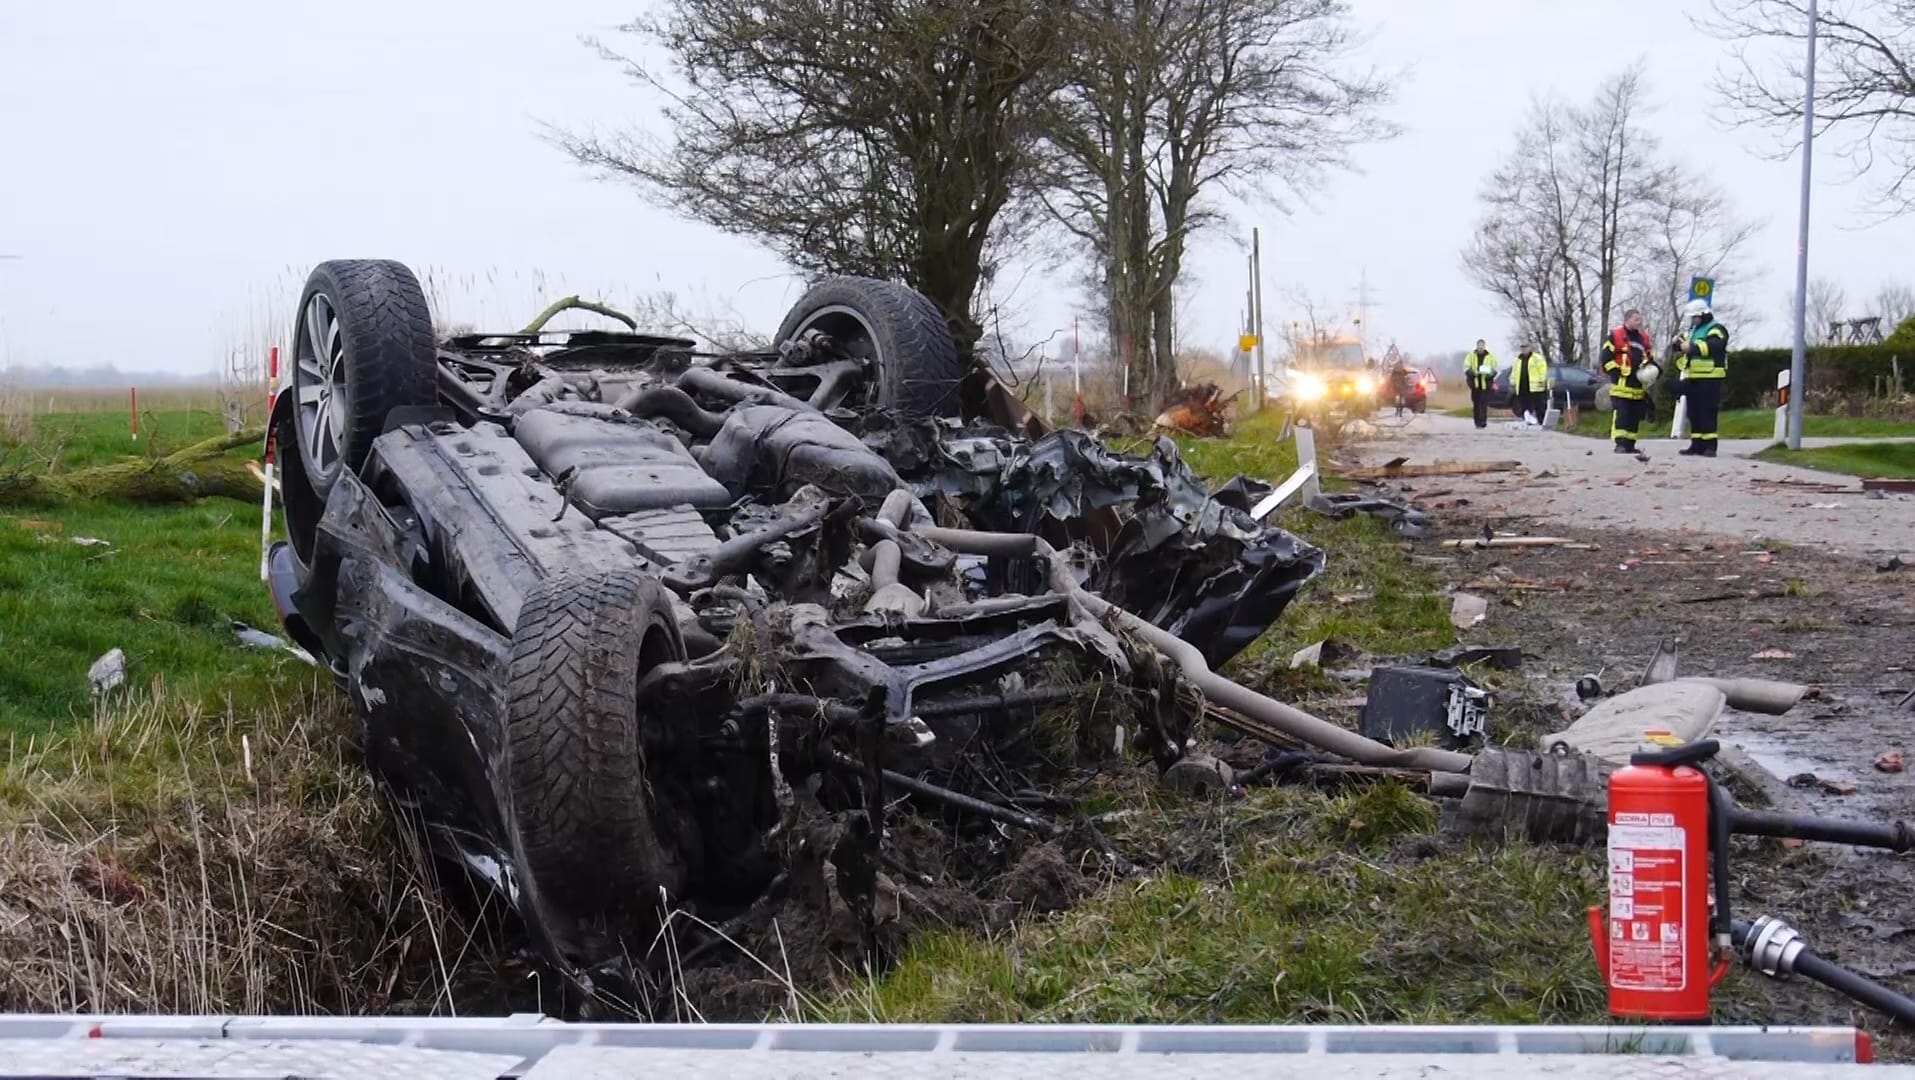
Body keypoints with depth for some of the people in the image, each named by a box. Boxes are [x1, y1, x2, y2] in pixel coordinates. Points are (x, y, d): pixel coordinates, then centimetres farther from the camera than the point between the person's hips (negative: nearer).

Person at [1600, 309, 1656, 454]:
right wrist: (1616, 373, -13)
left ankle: (1629, 444, 14)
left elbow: (1650, 358, 26)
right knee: (1621, 414, -12)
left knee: (1635, 416, 8)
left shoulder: (1644, 337, 16)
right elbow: (1606, 358, -6)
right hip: (1622, 384, -6)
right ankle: (1620, 444, -12)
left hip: (1639, 386, 6)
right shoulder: (1615, 336, -3)